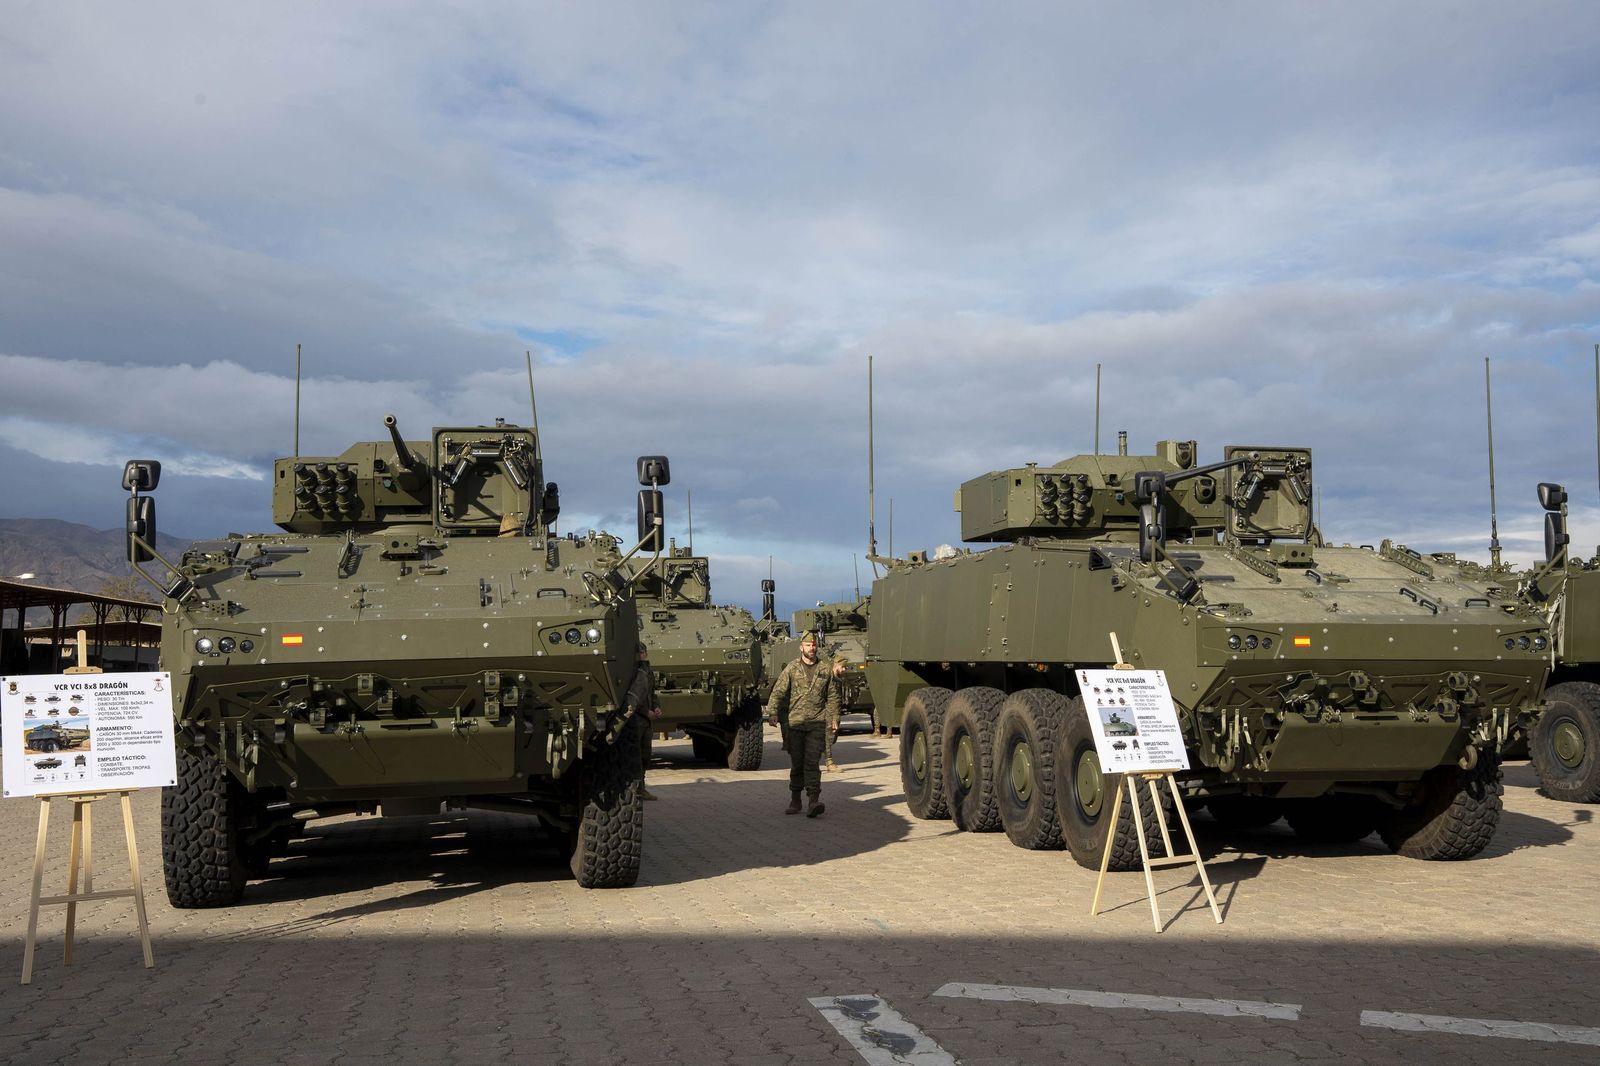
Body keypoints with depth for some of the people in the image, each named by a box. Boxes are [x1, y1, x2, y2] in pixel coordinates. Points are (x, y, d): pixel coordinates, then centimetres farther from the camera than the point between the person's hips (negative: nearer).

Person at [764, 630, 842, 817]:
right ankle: (795, 801, 18)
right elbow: (778, 692, -1)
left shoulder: (826, 669, 7)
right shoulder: (791, 669, 4)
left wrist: (834, 719, 8)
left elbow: (833, 696, 12)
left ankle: (814, 801, -15)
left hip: (817, 722, -1)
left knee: (812, 761, -11)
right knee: (796, 763, 7)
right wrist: (772, 712, -13)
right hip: (795, 722, 1)